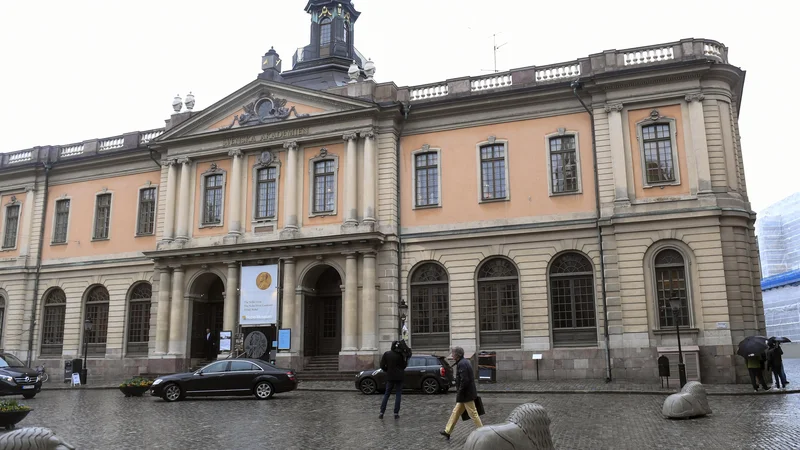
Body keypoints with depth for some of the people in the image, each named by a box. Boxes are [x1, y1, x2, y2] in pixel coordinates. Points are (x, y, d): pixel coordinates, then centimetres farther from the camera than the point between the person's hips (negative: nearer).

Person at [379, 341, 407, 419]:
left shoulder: (386, 354, -2)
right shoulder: (400, 355, -9)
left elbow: (382, 365, -1)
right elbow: (404, 365, -2)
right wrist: (406, 359, 9)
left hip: (390, 377, 2)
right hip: (399, 377, -2)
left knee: (386, 394, 10)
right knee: (398, 395, 5)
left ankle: (381, 412, 5)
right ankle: (396, 413, 2)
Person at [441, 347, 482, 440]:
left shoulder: (462, 364, -20)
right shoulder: (465, 362, 12)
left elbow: (464, 380, -26)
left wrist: (459, 393, -16)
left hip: (466, 394, -10)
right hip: (466, 394, 10)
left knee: (473, 414, -1)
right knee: (456, 412, 14)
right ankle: (447, 431, 21)